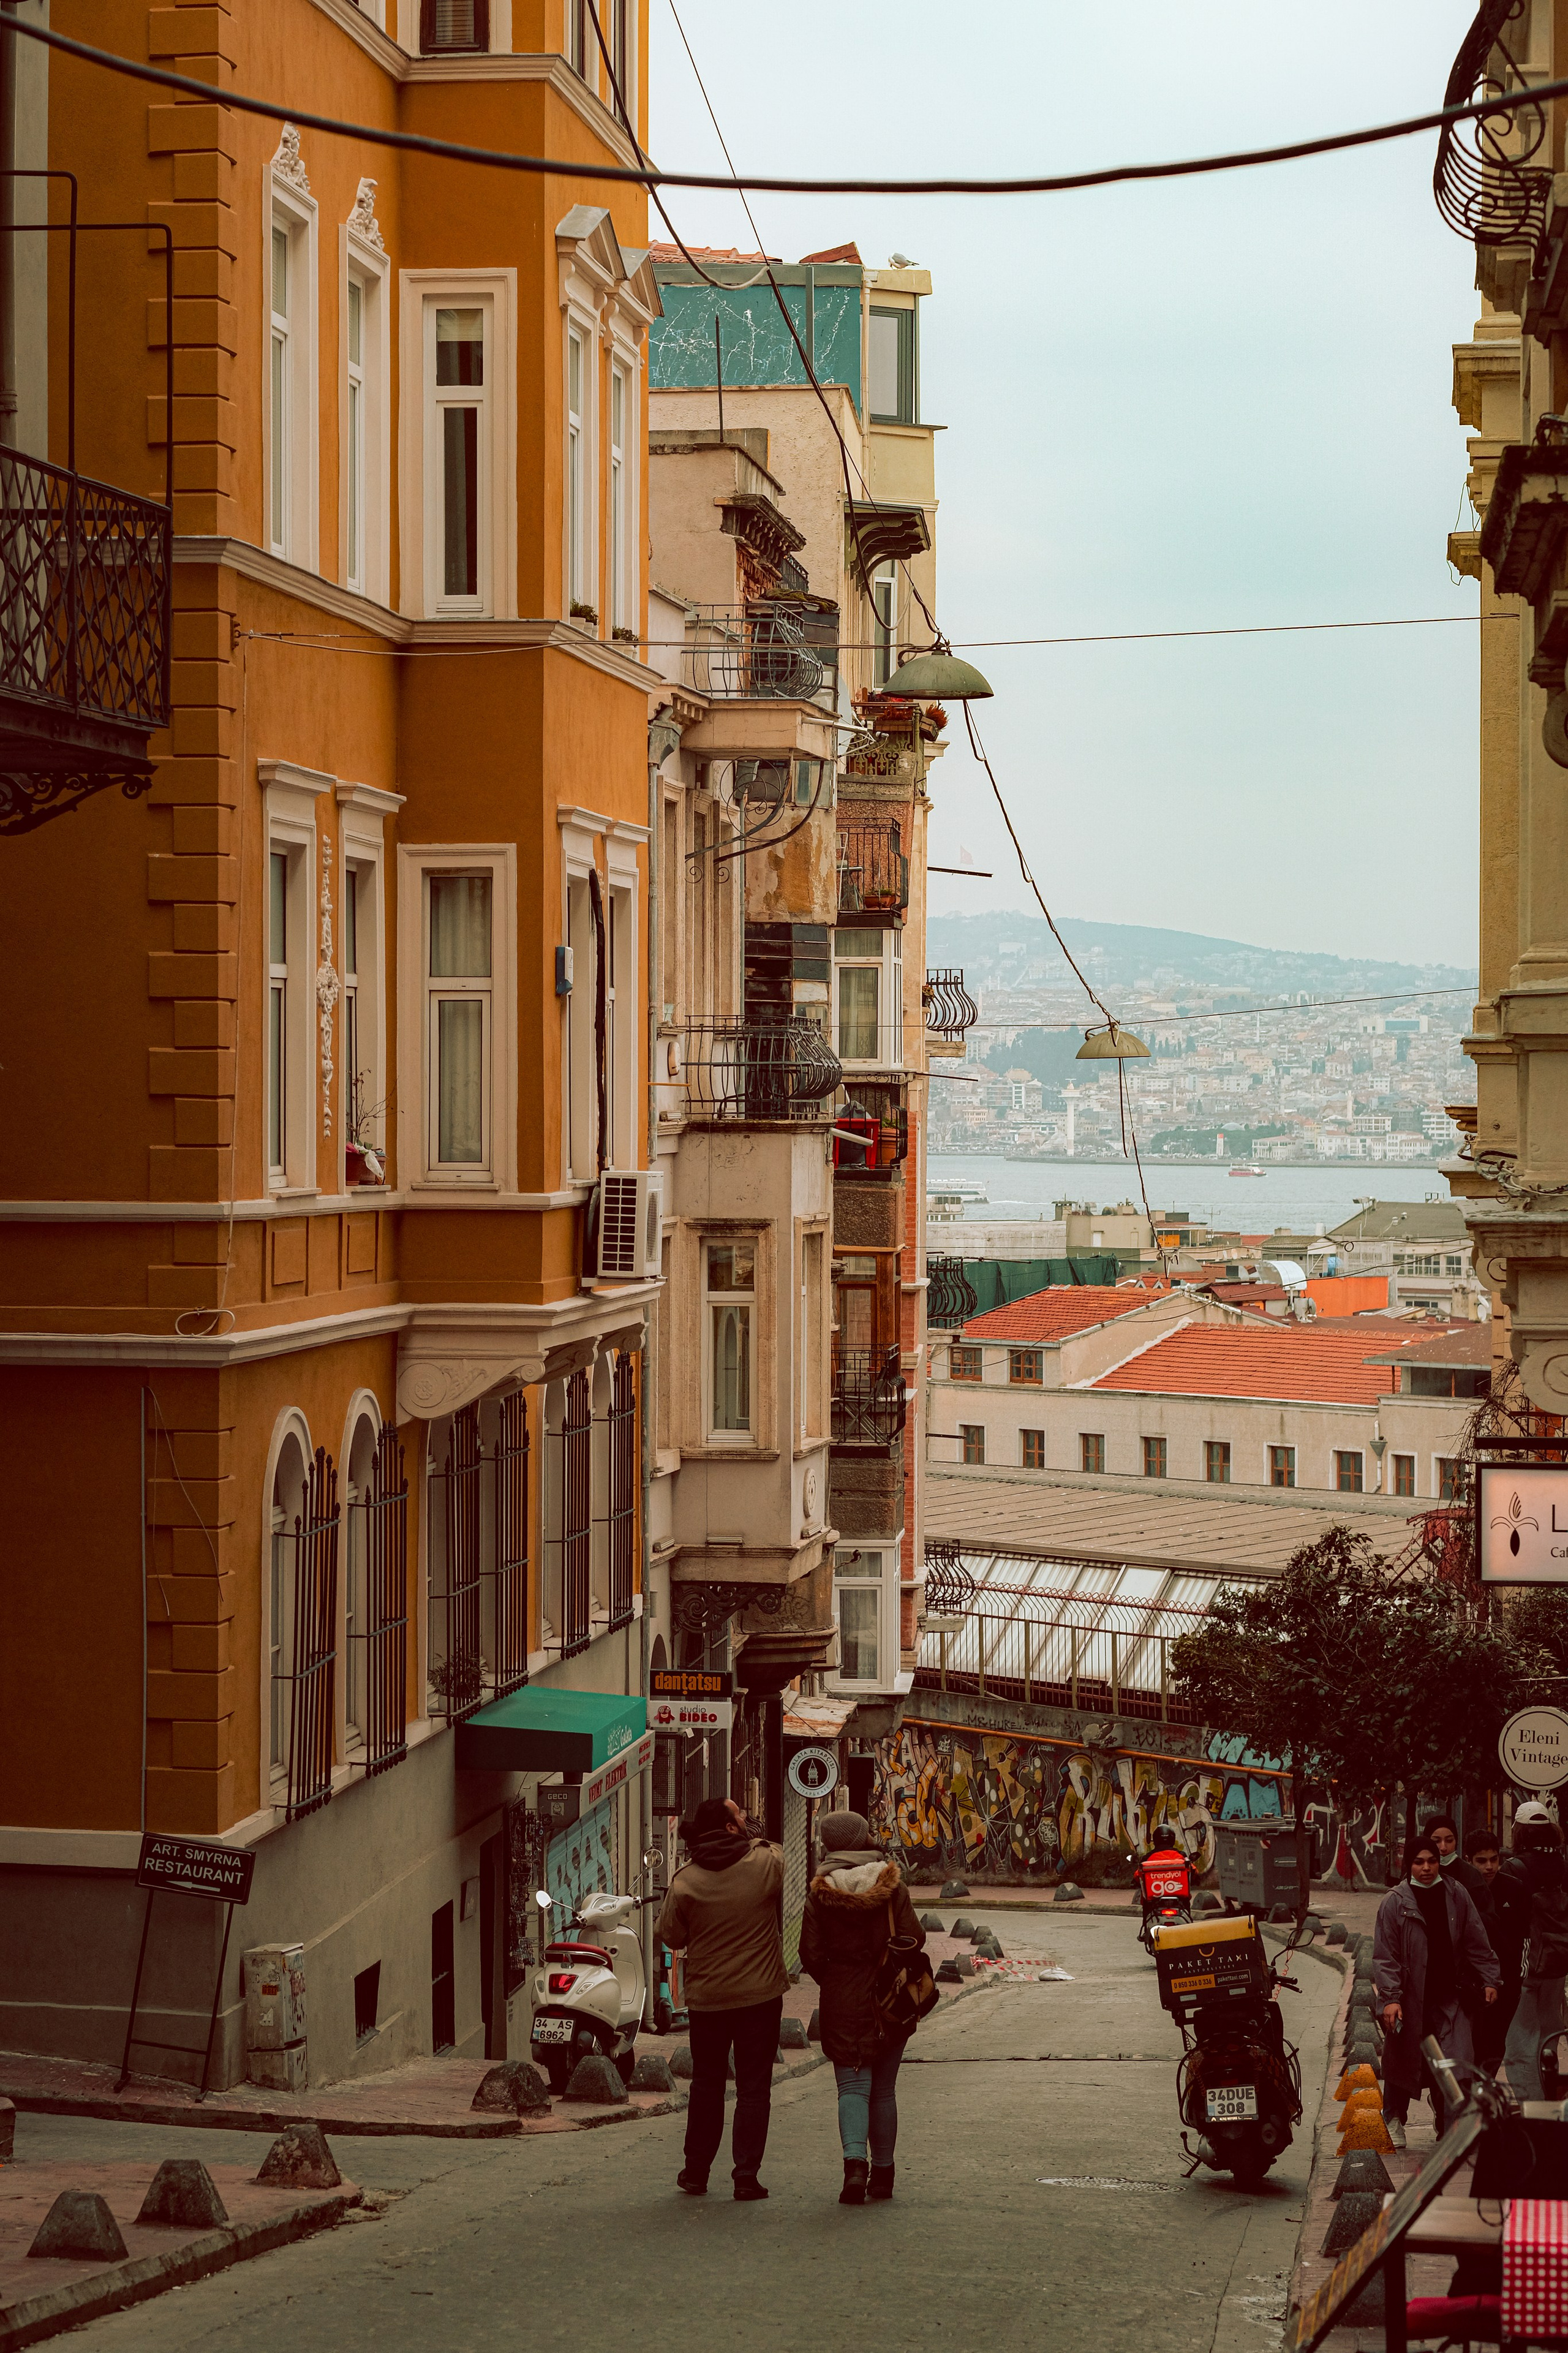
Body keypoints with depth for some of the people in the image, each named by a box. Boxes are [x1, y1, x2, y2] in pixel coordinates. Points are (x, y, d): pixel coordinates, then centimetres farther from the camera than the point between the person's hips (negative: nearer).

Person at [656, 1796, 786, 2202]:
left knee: (706, 2083, 16)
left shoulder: (685, 1882, -8)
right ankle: (746, 2175, 0)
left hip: (706, 1997, 2)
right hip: (761, 1993, -2)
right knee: (754, 2087, 4)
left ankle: (696, 2171, 21)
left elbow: (672, 1937, 0)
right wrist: (756, 1842, 20)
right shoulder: (768, 1864, -11)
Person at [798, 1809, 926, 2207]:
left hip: (843, 2000, -2)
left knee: (853, 2086, -1)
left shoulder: (820, 1893, -7)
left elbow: (812, 1954, -6)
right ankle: (883, 2172, 19)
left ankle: (855, 2160, -25)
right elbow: (913, 1938, -5)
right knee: (883, 2089, 14)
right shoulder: (891, 1884, -3)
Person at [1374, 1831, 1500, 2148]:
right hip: (1410, 1999, -2)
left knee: (1458, 2062, -8)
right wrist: (1390, 1998, -13)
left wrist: (1489, 1979, 6)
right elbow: (1385, 1956, -6)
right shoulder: (1395, 1902, -5)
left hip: (1448, 1999, 2)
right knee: (1403, 2059, 8)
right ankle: (1394, 2119, 29)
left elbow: (1477, 1943, 11)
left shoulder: (1457, 1896, 4)